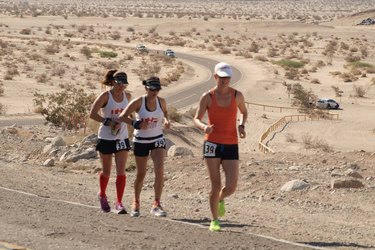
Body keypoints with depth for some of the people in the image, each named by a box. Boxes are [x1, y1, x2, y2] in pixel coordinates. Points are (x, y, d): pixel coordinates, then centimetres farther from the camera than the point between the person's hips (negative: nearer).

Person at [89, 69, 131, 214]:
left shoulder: (127, 96, 5)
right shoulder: (106, 96, -10)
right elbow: (92, 114, -14)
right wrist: (108, 122, -21)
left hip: (122, 138, 3)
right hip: (106, 138, -3)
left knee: (121, 171, -8)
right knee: (106, 172, 9)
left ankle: (119, 202, -7)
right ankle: (102, 195, 36)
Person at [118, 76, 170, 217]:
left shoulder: (161, 101, -3)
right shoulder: (138, 102, -13)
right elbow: (122, 117, -12)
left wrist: (166, 120, -4)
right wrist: (136, 124, -27)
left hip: (158, 140, 2)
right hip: (141, 141, -2)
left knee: (159, 170, -18)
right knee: (141, 174, 8)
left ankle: (156, 205, -14)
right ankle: (136, 203, 31)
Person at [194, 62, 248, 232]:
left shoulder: (237, 95, 3)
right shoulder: (207, 97, -3)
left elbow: (244, 112, 22)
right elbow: (197, 119, 1)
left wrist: (242, 126, 2)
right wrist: (204, 127, -23)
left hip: (231, 146, 2)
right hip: (212, 144, -2)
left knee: (231, 187, -8)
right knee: (216, 186, -5)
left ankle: (220, 199, 29)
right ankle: (214, 221, 12)